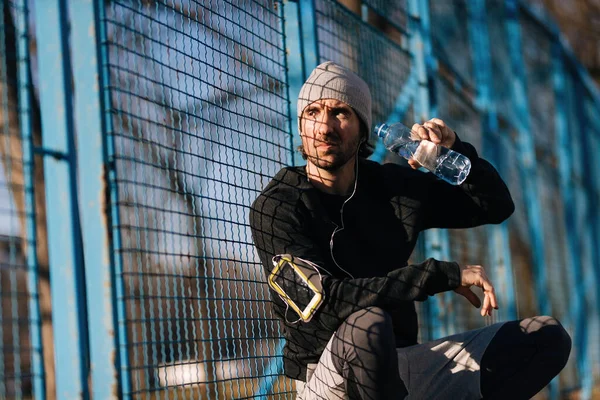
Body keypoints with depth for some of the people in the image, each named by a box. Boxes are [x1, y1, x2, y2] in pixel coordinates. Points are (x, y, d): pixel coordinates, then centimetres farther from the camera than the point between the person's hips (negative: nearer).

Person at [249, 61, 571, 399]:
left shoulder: (393, 184, 6)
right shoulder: (276, 208, -10)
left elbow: (497, 206, 15)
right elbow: (325, 300, -25)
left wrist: (456, 151, -5)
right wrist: (444, 275, -25)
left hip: (402, 366, 6)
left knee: (548, 336, -3)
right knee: (367, 322, -39)